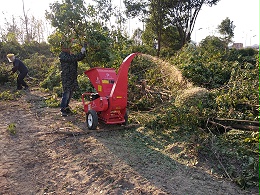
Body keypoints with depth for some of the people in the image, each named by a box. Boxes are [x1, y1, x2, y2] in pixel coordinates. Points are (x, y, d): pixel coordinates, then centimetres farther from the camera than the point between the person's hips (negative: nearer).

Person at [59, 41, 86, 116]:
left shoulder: (71, 55, 16)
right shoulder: (63, 56, -11)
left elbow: (79, 58, 18)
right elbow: (73, 59, -23)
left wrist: (83, 53, 0)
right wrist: (81, 52, -21)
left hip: (72, 77, 8)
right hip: (66, 78, -8)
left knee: (70, 93, 13)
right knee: (66, 93, -9)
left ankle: (66, 107, 26)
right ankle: (63, 110, -2)